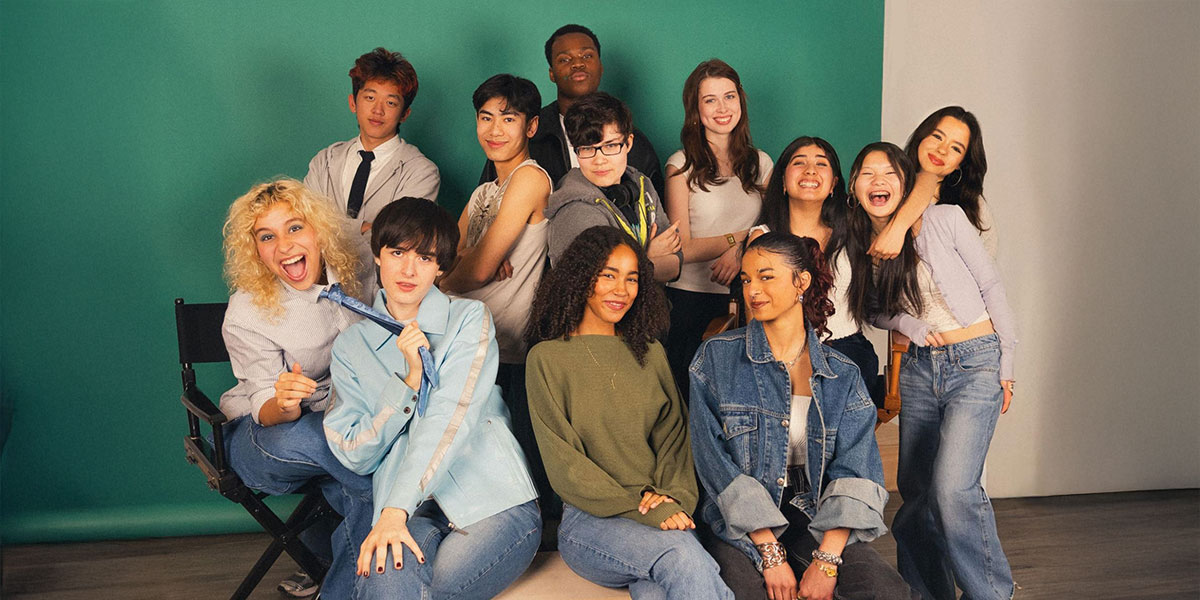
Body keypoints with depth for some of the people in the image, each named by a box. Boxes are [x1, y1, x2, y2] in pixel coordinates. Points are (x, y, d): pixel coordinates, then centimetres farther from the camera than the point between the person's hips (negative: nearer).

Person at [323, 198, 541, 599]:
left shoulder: (469, 319, 5)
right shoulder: (351, 346, 15)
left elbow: (452, 418, -10)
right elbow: (355, 456, 6)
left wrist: (395, 510, -22)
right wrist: (410, 380, -7)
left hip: (494, 505, -1)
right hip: (412, 513, 2)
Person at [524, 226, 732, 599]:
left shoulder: (650, 354, 20)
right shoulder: (548, 358, 4)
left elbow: (674, 435, 14)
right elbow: (564, 465, -4)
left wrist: (674, 496, -8)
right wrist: (643, 508, -13)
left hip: (663, 516, 3)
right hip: (589, 520, -3)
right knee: (683, 557, -32)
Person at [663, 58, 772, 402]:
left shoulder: (760, 163, 9)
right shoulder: (682, 166, -3)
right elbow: (683, 249, -6)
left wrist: (741, 252, -11)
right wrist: (742, 237, -10)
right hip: (691, 297, -3)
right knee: (689, 396, 2)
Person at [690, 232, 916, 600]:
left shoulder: (842, 374, 8)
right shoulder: (717, 358, 1)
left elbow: (855, 470, -1)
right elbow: (715, 460, -6)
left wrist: (827, 559, -16)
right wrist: (771, 555, -14)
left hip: (817, 520, 2)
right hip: (741, 526, -2)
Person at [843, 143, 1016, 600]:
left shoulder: (945, 220, -7)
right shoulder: (860, 245, 6)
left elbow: (991, 286, -2)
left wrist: (1006, 364, -2)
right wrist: (910, 324, -5)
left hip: (976, 361, -5)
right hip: (919, 368, 5)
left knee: (952, 487, -19)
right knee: (915, 491, 7)